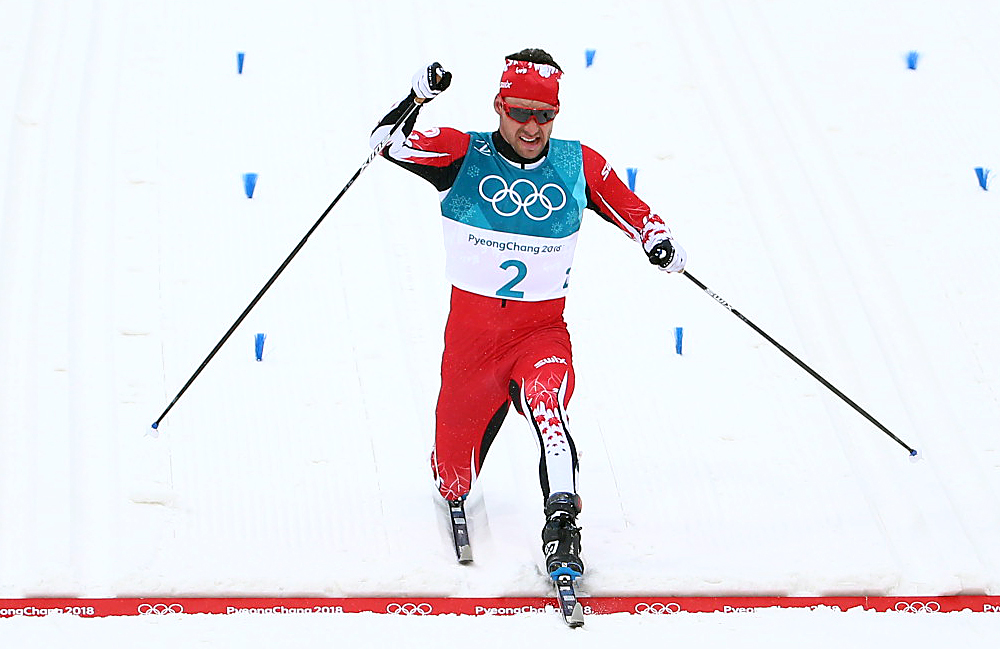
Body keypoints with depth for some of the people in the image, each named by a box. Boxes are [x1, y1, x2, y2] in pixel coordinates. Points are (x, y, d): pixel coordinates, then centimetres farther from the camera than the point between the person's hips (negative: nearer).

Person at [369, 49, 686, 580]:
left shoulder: (580, 166, -1)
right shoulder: (464, 156, -7)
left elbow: (633, 212, 11)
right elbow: (387, 142, -17)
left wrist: (657, 238, -10)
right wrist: (418, 97, -34)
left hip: (542, 331, 0)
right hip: (471, 331, 0)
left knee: (546, 401, -35)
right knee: (454, 479, 13)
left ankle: (562, 524, -38)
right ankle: (453, 490, 51)